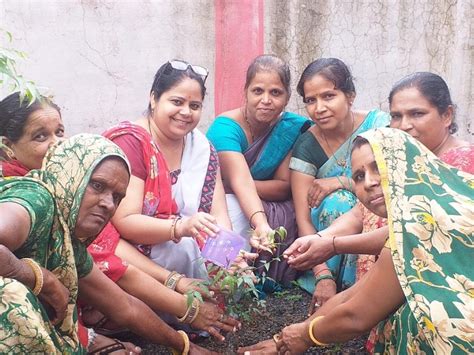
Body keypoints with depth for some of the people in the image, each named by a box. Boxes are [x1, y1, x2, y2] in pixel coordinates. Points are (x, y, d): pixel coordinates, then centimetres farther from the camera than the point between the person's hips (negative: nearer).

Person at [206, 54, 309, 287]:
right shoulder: (225, 127, -19)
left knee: (287, 216, -29)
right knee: (237, 213, -35)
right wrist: (260, 223, -53)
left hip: (272, 208, 3)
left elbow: (284, 187, -11)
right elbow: (241, 182, -34)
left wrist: (230, 184, -25)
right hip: (220, 204, -3)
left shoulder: (293, 128, -7)